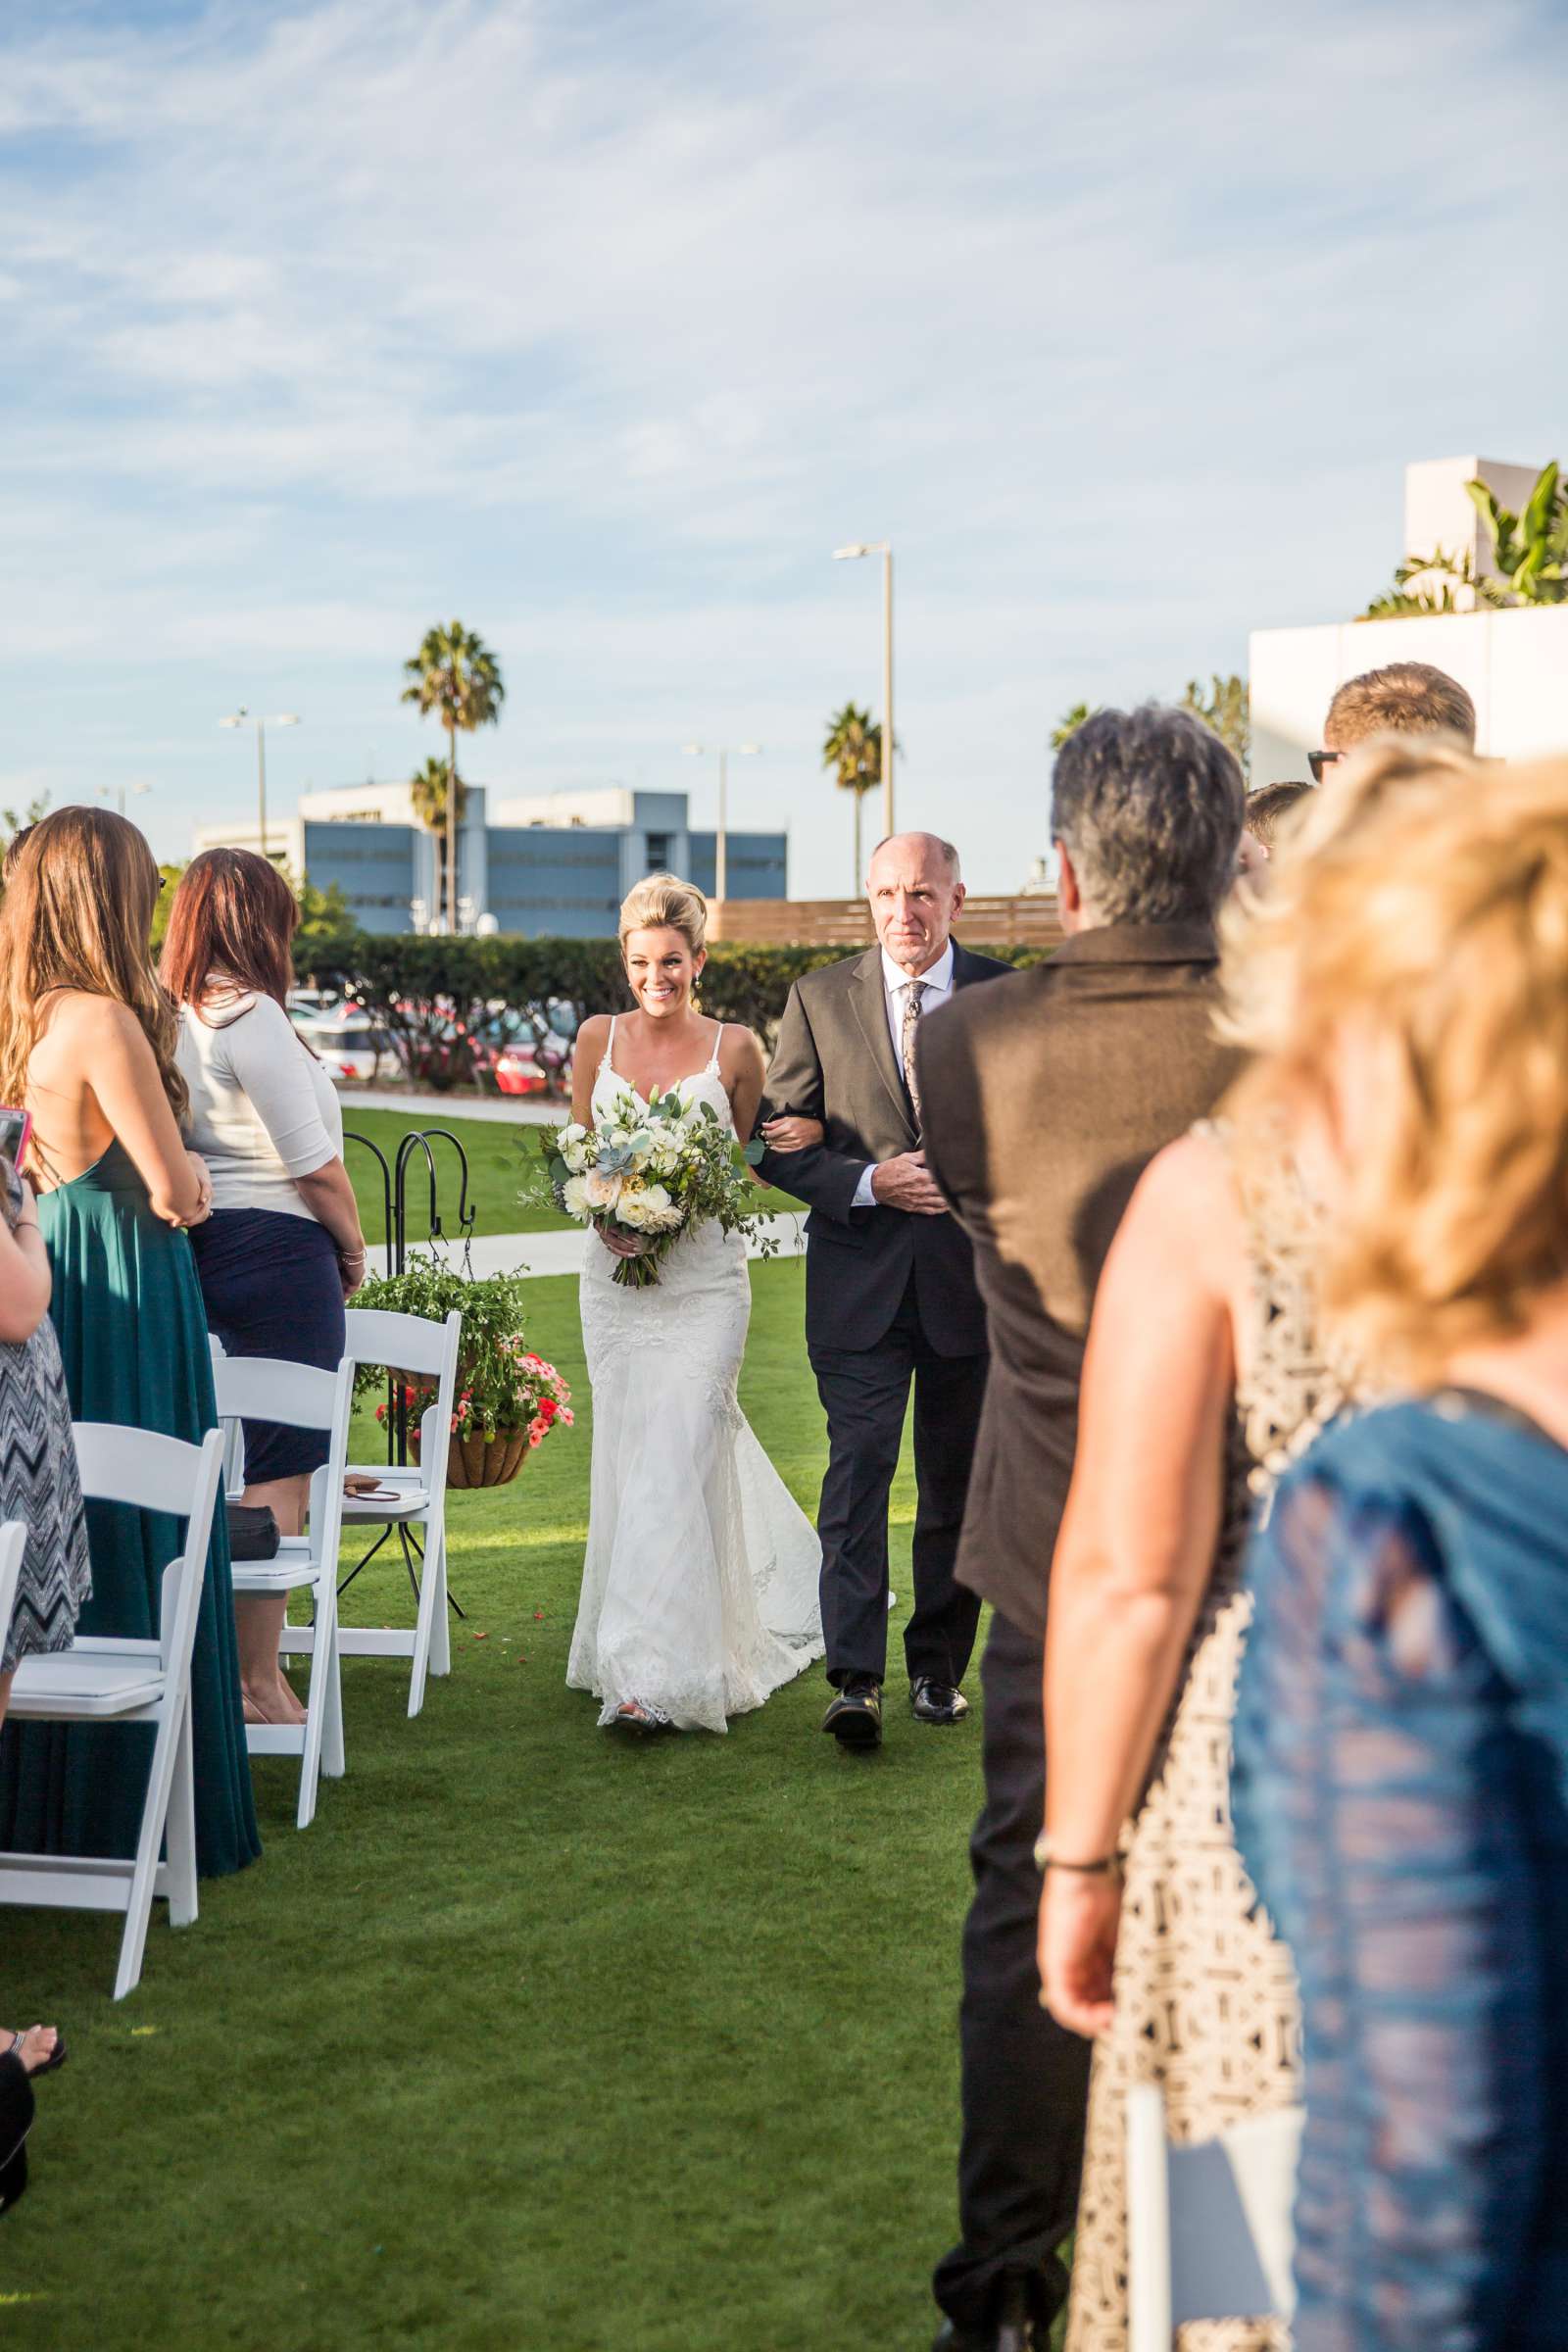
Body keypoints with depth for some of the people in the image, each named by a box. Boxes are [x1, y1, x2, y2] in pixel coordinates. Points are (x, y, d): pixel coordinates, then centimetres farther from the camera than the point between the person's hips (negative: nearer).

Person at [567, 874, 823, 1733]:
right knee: (628, 1459, 9)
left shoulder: (733, 1048, -2)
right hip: (615, 1277, 4)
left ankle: (653, 1672, -11)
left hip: (703, 1280, -4)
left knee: (672, 1460, -13)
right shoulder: (597, 1039, 6)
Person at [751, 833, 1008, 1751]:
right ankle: (856, 1681, -10)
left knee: (956, 1484, 10)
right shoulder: (819, 998, 3)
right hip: (860, 1279, -1)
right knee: (857, 1470, -10)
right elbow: (779, 1145, 1)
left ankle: (939, 1668, 23)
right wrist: (868, 1181, -14)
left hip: (970, 1277, 1)